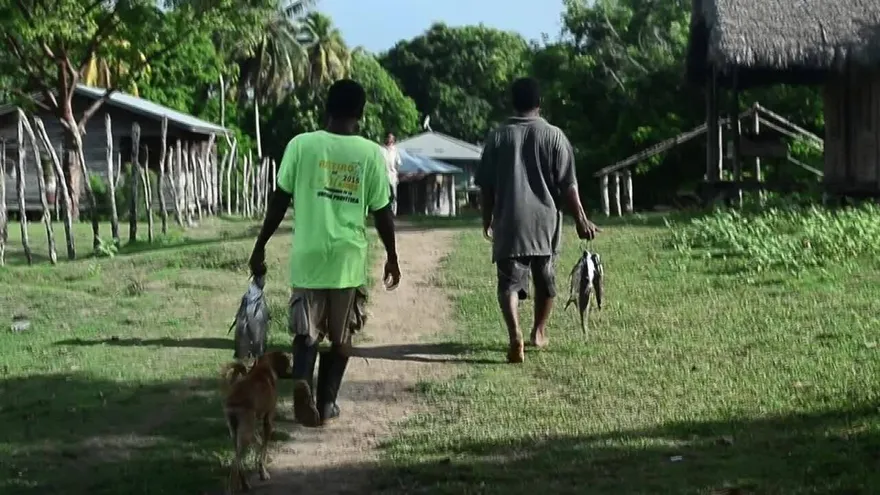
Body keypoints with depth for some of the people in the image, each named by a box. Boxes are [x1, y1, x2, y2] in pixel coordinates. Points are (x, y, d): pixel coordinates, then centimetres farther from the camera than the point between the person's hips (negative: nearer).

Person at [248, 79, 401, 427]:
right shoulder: (371, 153, -1)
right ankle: (326, 403, 18)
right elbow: (382, 211, 2)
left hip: (308, 254, 0)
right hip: (348, 257, 0)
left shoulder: (301, 145, -3)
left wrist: (260, 246, 7)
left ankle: (302, 379, -18)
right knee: (340, 336, 15)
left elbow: (280, 200, -2)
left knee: (307, 330, 9)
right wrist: (392, 258, 14)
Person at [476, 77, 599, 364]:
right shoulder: (554, 136, -2)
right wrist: (581, 220, 1)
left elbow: (486, 186, 4)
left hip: (509, 222, 0)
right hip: (544, 221, 1)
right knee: (545, 280, 19)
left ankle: (515, 336, -22)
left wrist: (487, 219, 16)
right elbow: (567, 185, -5)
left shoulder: (497, 137, 2)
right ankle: (538, 332, 31)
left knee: (510, 281, -3)